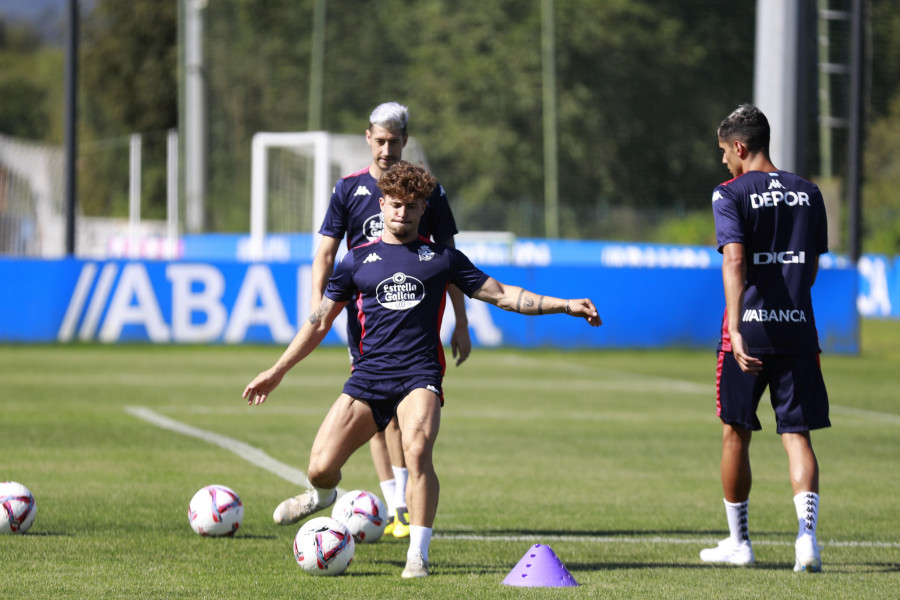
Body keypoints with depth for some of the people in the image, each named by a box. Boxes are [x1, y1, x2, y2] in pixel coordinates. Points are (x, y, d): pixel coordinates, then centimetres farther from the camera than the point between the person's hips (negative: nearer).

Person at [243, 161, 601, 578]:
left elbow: (501, 294, 16)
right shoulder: (359, 259, 13)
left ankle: (418, 555, -21)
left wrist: (565, 306, 9)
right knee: (321, 467, -10)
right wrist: (277, 371, 18)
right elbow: (320, 320, 19)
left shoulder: (441, 258, 12)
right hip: (369, 373, 1)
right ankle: (323, 495, 30)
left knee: (417, 450, -31)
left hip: (420, 374, -1)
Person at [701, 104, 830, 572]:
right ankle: (806, 533, -19)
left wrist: (736, 329, -27)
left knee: (736, 432, 12)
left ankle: (738, 541, 21)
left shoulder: (731, 195, -5)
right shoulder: (808, 194, 10)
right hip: (798, 329, 3)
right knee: (797, 433, 2)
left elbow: (734, 261, -18)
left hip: (749, 328, -3)